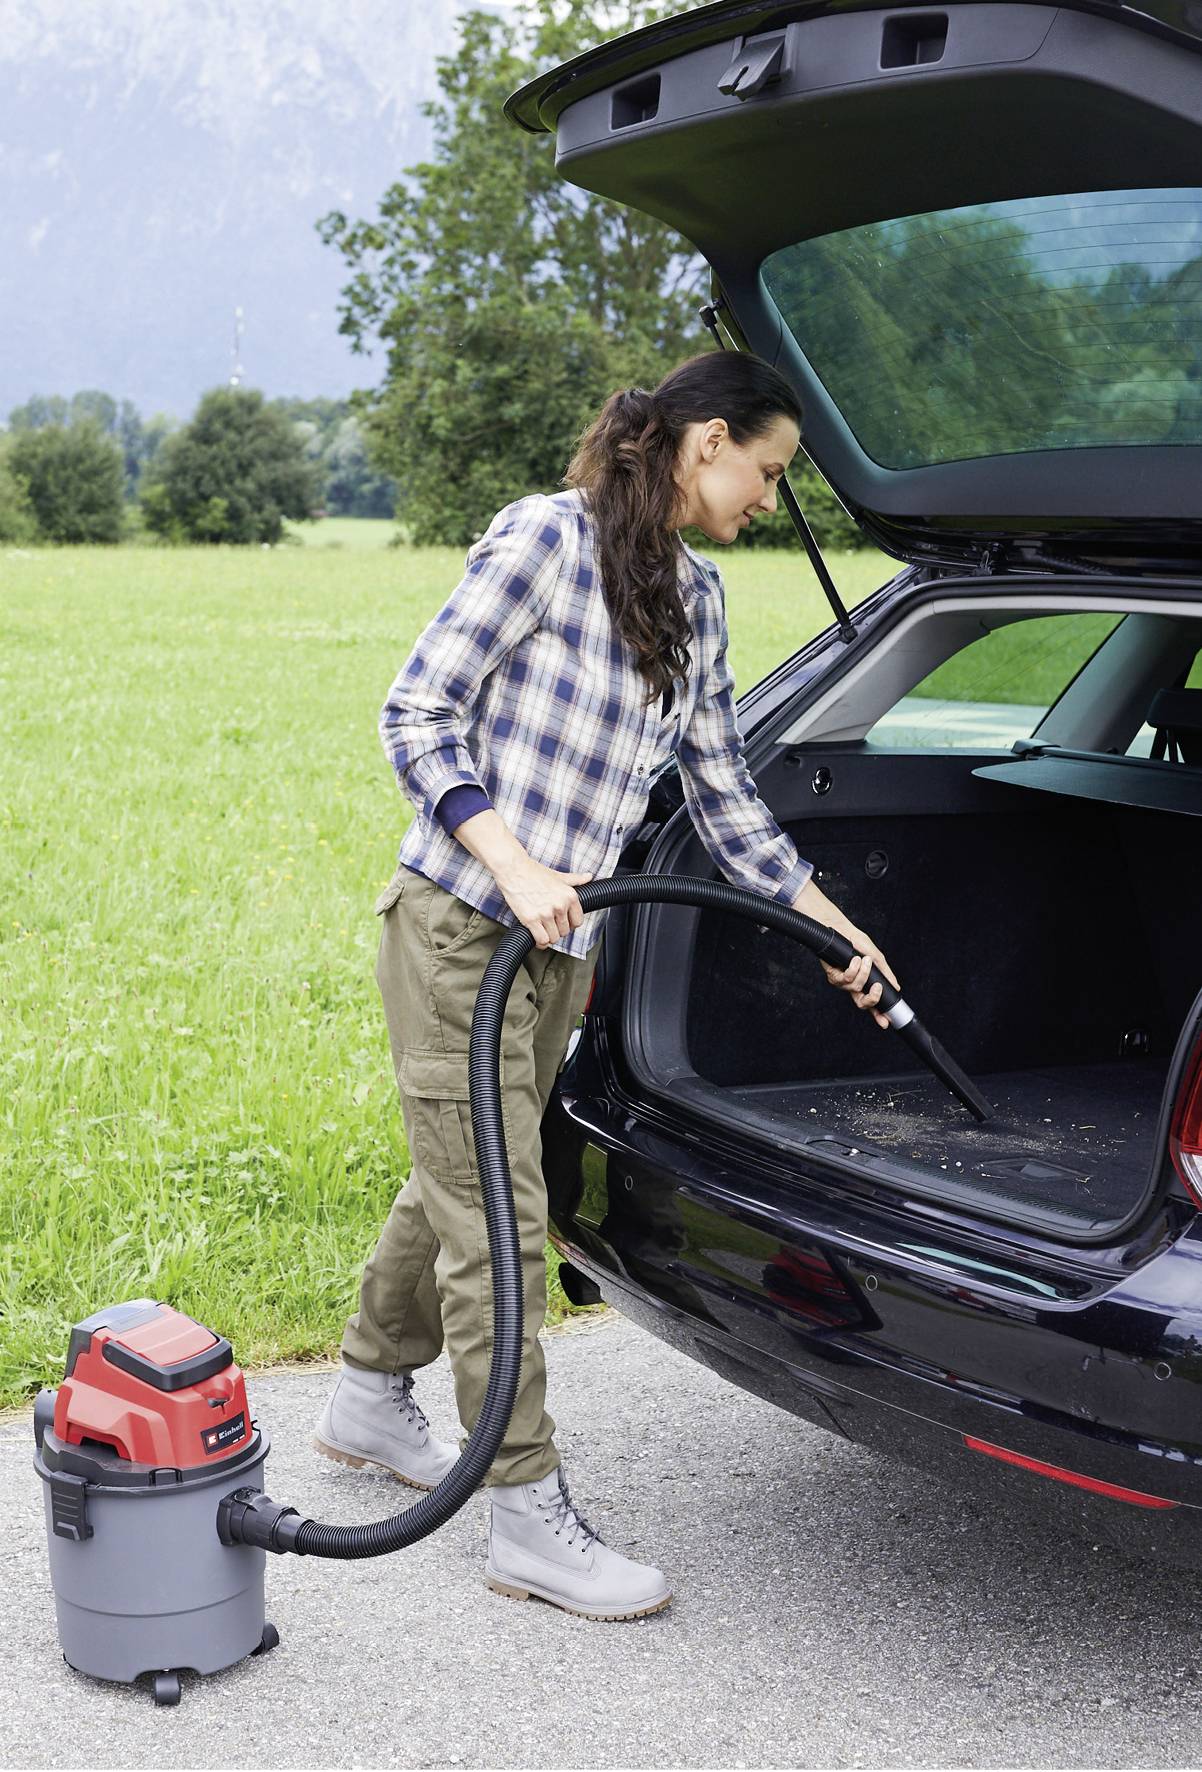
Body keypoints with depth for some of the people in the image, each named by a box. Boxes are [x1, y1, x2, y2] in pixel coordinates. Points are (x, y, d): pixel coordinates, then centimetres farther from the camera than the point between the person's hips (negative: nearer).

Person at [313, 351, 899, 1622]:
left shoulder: (694, 596, 11)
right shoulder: (546, 536, -12)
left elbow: (720, 787, 17)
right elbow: (415, 715, -12)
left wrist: (833, 925, 18)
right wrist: (515, 868, -21)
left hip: (558, 946, 8)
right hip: (457, 929, -8)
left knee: (456, 1187, 20)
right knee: (496, 1216, -3)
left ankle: (371, 1400, 40)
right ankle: (530, 1518, 5)